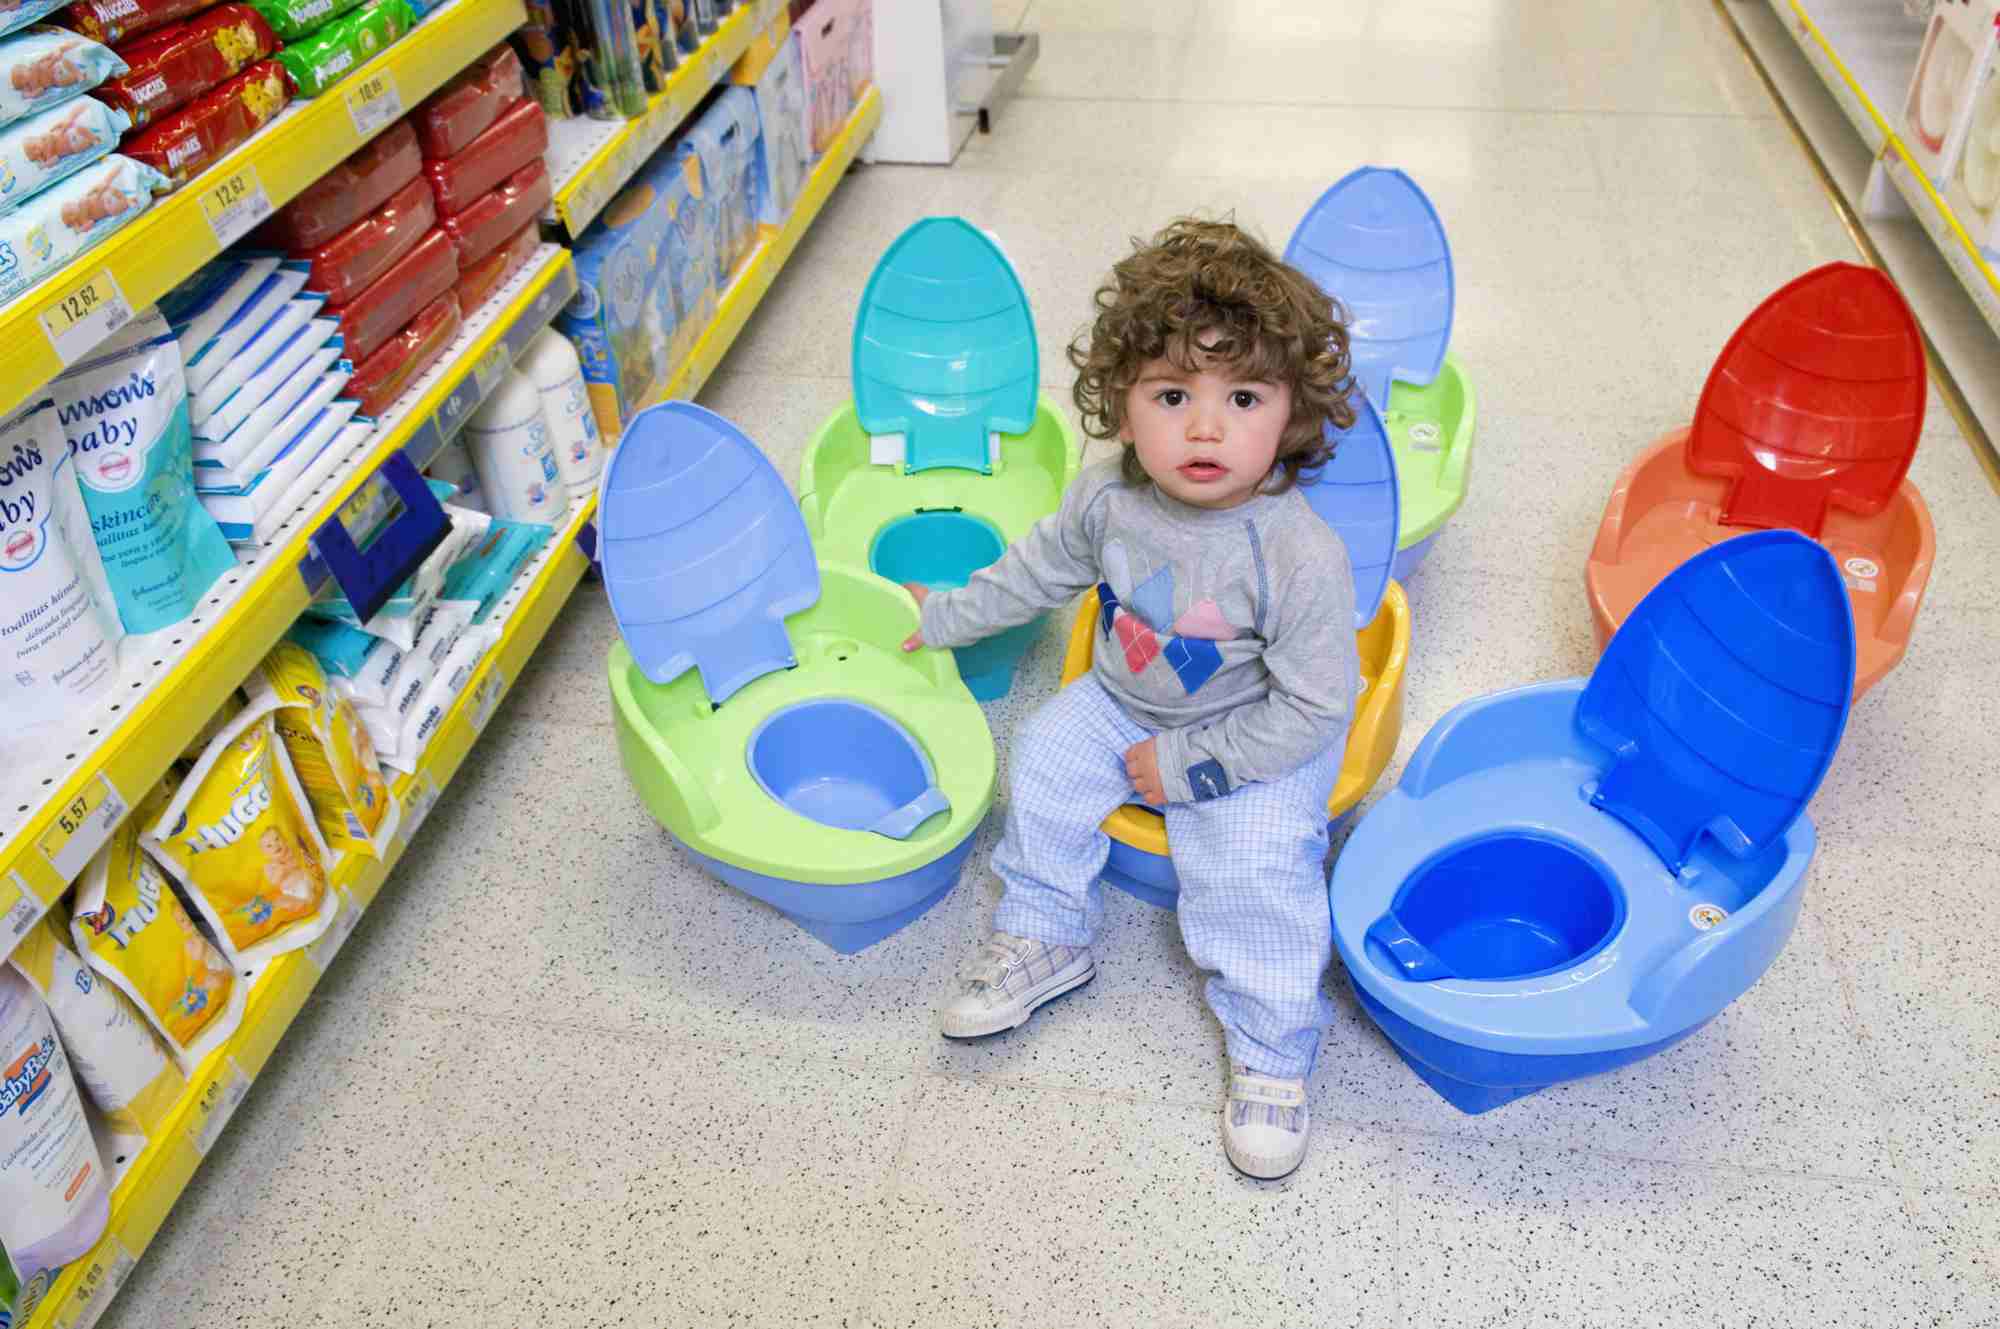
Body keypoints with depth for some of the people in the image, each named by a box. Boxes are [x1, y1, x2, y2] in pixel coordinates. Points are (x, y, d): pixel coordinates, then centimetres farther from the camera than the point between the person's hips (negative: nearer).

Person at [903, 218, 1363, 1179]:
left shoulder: (1301, 557, -32)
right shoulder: (1108, 498, -15)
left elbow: (1311, 709, -25)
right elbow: (1041, 568, 7)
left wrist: (1187, 767, -22)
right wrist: (946, 615, 16)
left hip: (1260, 740, -6)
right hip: (1124, 701, 6)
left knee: (1253, 865, -22)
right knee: (1047, 761, -9)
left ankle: (1272, 1057, -1)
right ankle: (1045, 938, 14)